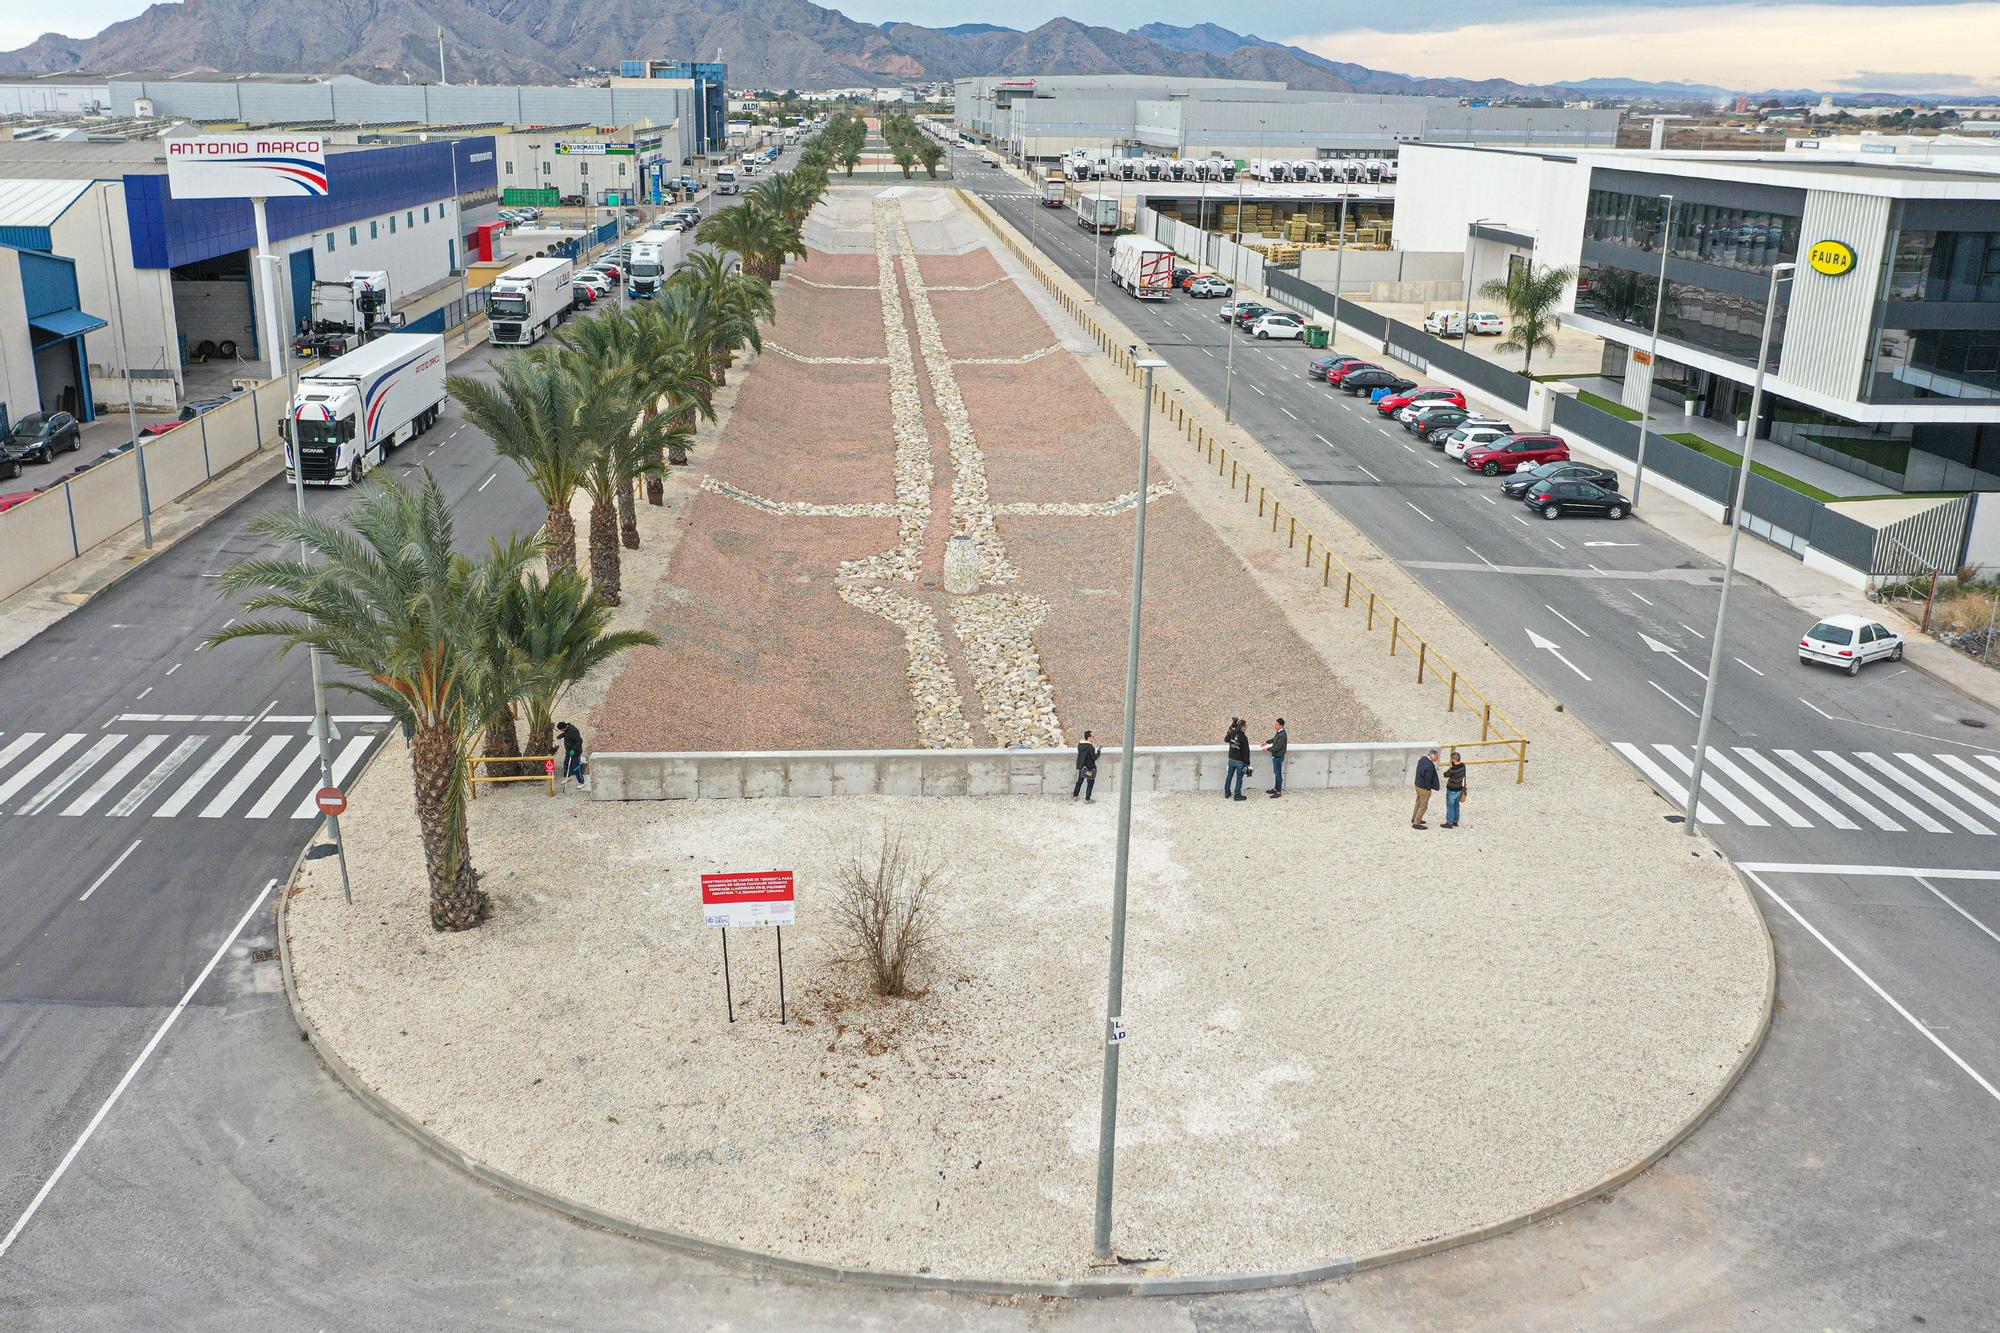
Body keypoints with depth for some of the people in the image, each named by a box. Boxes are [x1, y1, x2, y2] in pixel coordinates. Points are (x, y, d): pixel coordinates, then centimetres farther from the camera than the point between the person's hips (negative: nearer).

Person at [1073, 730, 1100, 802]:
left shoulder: (1080, 744, -4)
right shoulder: (1090, 747, -25)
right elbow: (1094, 758, -21)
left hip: (1081, 766, 7)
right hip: (1089, 768, -7)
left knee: (1080, 781, 24)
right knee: (1090, 783, 9)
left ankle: (1074, 796, 33)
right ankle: (1087, 799, 15)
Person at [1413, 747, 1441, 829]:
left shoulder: (1422, 759, -5)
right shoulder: (1430, 766, -32)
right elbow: (1428, 779, -24)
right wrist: (1428, 789, -9)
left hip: (1417, 785, 9)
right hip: (1424, 788, -9)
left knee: (1418, 803, 26)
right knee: (1423, 806, 8)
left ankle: (1414, 819, 42)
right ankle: (1416, 823, 18)